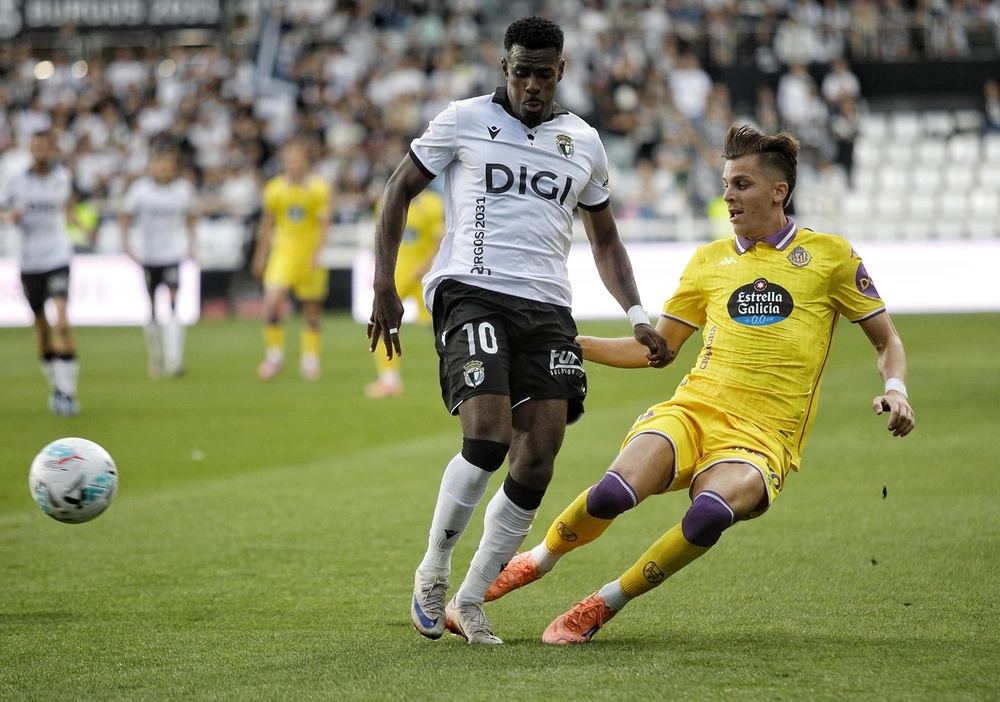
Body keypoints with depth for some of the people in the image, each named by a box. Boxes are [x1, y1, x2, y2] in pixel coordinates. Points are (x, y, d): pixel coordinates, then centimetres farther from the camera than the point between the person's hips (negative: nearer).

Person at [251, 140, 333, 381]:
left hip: (311, 254, -1)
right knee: (272, 300, -16)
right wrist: (261, 256, 14)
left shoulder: (319, 188, -6)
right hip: (283, 251, 1)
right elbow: (267, 224, 10)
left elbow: (324, 223, -9)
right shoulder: (274, 188, 0)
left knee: (312, 310, 6)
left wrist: (318, 253, -22)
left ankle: (310, 359, 20)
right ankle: (274, 354, -2)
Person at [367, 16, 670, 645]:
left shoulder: (584, 143, 16)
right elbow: (400, 191, 11)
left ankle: (470, 601, 6)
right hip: (472, 292, -4)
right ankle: (432, 573, 0)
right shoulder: (464, 122, 5)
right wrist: (384, 286, 2)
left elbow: (605, 239, 25)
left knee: (538, 462, -7)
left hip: (546, 305, 4)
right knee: (487, 441, -22)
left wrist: (637, 316, 13)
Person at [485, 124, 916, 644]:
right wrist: (567, 343, 17)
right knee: (615, 491, -30)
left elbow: (886, 339, 14)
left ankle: (601, 606, -17)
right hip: (693, 411, 3)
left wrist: (896, 391, -7)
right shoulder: (710, 260, 18)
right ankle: (537, 561, -1)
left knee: (711, 512, -36)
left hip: (761, 440, -2)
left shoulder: (828, 255, 8)